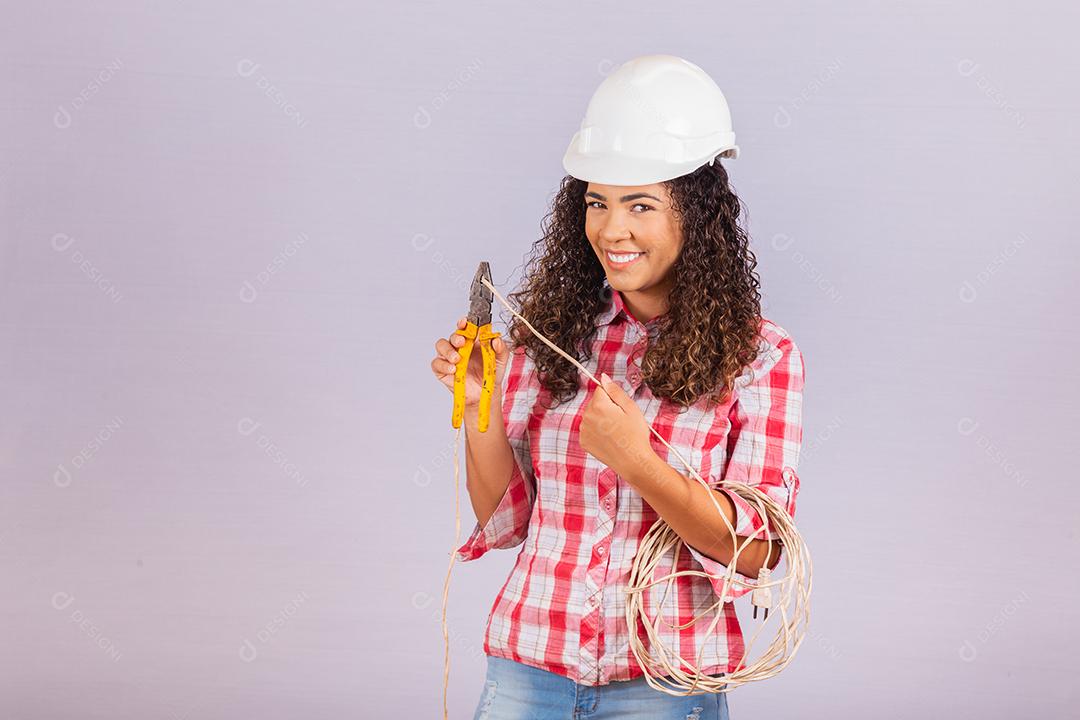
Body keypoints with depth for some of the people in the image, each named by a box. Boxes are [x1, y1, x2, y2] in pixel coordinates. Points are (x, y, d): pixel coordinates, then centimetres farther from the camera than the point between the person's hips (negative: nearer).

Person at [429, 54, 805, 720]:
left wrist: (639, 463, -24)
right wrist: (479, 404, -11)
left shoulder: (761, 356, -7)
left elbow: (756, 551, -11)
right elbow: (504, 518, 4)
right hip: (529, 666, 3)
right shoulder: (550, 334, 0)